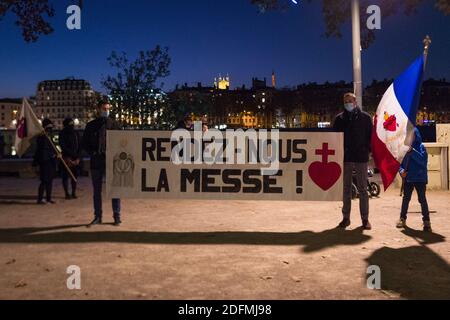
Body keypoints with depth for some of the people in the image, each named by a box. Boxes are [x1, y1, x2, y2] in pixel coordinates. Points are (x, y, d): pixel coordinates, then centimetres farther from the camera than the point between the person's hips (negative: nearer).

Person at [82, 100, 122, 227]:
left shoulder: (114, 124, 6)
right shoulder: (91, 125, 9)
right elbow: (85, 143, 11)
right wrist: (92, 153, -4)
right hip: (96, 161, 2)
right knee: (97, 190, 8)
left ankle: (117, 216, 7)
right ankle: (97, 217, 17)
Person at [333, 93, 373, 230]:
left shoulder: (365, 117, 4)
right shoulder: (339, 119, 8)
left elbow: (371, 136, 4)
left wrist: (368, 151, -6)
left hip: (361, 157, -2)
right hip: (345, 157, 2)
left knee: (362, 189, 2)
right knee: (346, 189, 8)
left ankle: (365, 219, 8)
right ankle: (346, 217, 16)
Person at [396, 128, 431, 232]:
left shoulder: (420, 147, -7)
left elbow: (423, 160, -22)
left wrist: (412, 151, -29)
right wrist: (401, 170, -12)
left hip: (420, 178, -4)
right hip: (407, 178, 4)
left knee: (422, 199, -1)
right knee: (406, 199, 13)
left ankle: (426, 221, 8)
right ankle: (402, 219, 26)